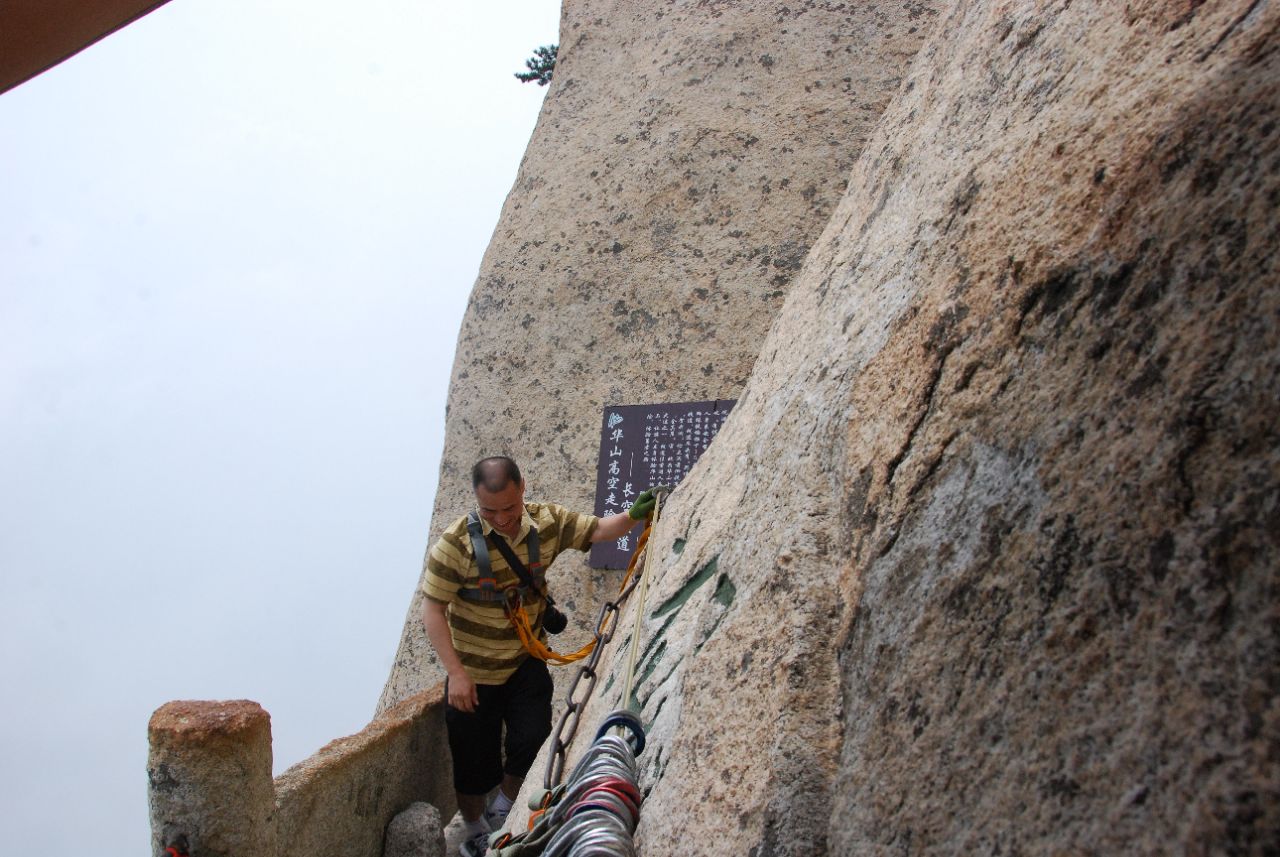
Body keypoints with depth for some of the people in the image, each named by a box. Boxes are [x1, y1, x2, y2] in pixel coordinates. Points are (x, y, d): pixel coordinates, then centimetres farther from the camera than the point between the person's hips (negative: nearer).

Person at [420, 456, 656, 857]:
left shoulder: (547, 522, -10)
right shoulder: (456, 543, -24)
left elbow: (597, 529, -1)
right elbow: (433, 610, -20)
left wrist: (633, 515, -23)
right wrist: (455, 673, -23)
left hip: (525, 662, 3)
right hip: (472, 672, -3)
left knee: (533, 740, -9)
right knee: (474, 764, 8)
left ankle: (501, 815, 22)